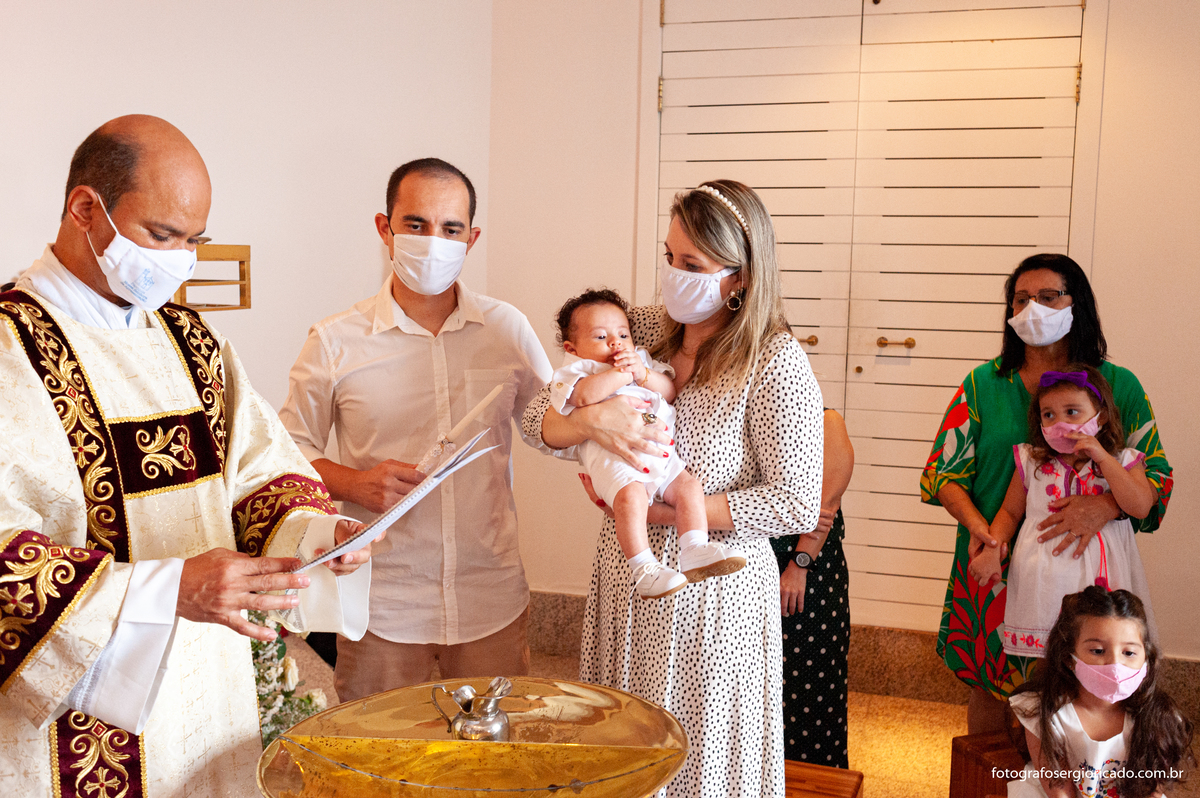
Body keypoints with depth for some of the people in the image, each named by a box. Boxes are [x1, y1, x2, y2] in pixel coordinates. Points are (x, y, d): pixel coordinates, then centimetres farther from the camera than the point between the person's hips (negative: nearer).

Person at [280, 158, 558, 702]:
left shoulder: (508, 329, 2)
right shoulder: (335, 342, -4)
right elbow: (290, 449, 4)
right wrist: (353, 483, -14)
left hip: (493, 601, 2)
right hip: (381, 606, -2)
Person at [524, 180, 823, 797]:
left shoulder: (775, 363, -15)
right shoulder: (641, 331, 0)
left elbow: (796, 507, -18)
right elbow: (537, 417, 1)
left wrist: (657, 509, -18)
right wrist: (591, 418, -23)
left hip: (711, 600, -5)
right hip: (625, 580, 5)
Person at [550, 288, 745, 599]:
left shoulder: (642, 360, 29)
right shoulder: (576, 369, 10)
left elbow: (671, 391, 16)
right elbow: (585, 394, -15)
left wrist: (643, 373, -1)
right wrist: (624, 373, -4)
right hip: (612, 455, -7)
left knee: (689, 486, -14)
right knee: (631, 495, -31)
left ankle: (695, 551, -12)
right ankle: (644, 570, -28)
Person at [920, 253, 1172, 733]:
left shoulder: (1120, 386, 2)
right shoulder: (983, 383, 3)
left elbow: (1156, 475, 0)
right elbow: (944, 469, 2)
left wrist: (1105, 506, -21)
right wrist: (975, 523, -16)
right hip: (992, 565, 1)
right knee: (988, 686, 12)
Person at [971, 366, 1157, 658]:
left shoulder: (1123, 461, 3)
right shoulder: (1032, 461, 5)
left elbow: (1141, 507, -13)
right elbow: (1010, 511, 12)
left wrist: (1103, 458, -15)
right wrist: (992, 549, -5)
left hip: (1100, 579, -1)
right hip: (1044, 582, 1)